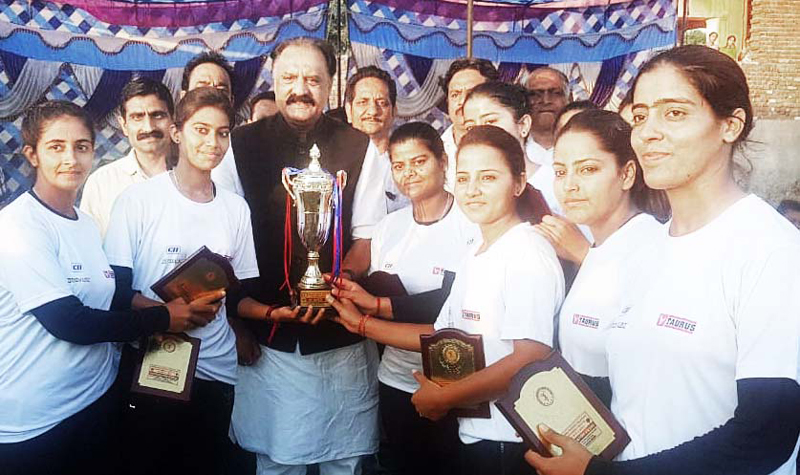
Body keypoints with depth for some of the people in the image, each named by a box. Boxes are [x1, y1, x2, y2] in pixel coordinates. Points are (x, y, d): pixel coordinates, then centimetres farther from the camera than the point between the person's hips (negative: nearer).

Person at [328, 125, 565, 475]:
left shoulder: (528, 255, -16)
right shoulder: (475, 254, 10)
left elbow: (530, 359, -23)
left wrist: (444, 398, -15)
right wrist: (362, 324, 13)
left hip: (510, 444, -8)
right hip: (472, 433, 8)